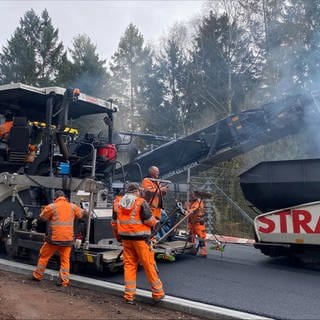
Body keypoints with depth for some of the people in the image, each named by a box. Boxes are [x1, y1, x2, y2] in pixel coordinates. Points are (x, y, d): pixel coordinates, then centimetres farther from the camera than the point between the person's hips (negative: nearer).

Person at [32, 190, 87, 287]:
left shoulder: (51, 207, -5)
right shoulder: (72, 207, 5)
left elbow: (42, 217, 5)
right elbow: (81, 213, 19)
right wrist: (85, 211, 40)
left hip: (54, 238, -2)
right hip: (68, 239, 2)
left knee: (44, 256, 16)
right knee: (65, 259, 10)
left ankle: (37, 275, 26)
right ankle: (64, 281, 8)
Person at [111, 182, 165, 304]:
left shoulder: (117, 203, 7)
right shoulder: (140, 202, -11)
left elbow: (114, 223, 13)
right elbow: (149, 220, -11)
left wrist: (118, 236, 25)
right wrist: (156, 224, 10)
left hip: (126, 238, 5)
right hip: (140, 238, -5)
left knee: (129, 265, 12)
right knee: (149, 265, 4)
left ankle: (129, 295, 13)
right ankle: (157, 293, 15)